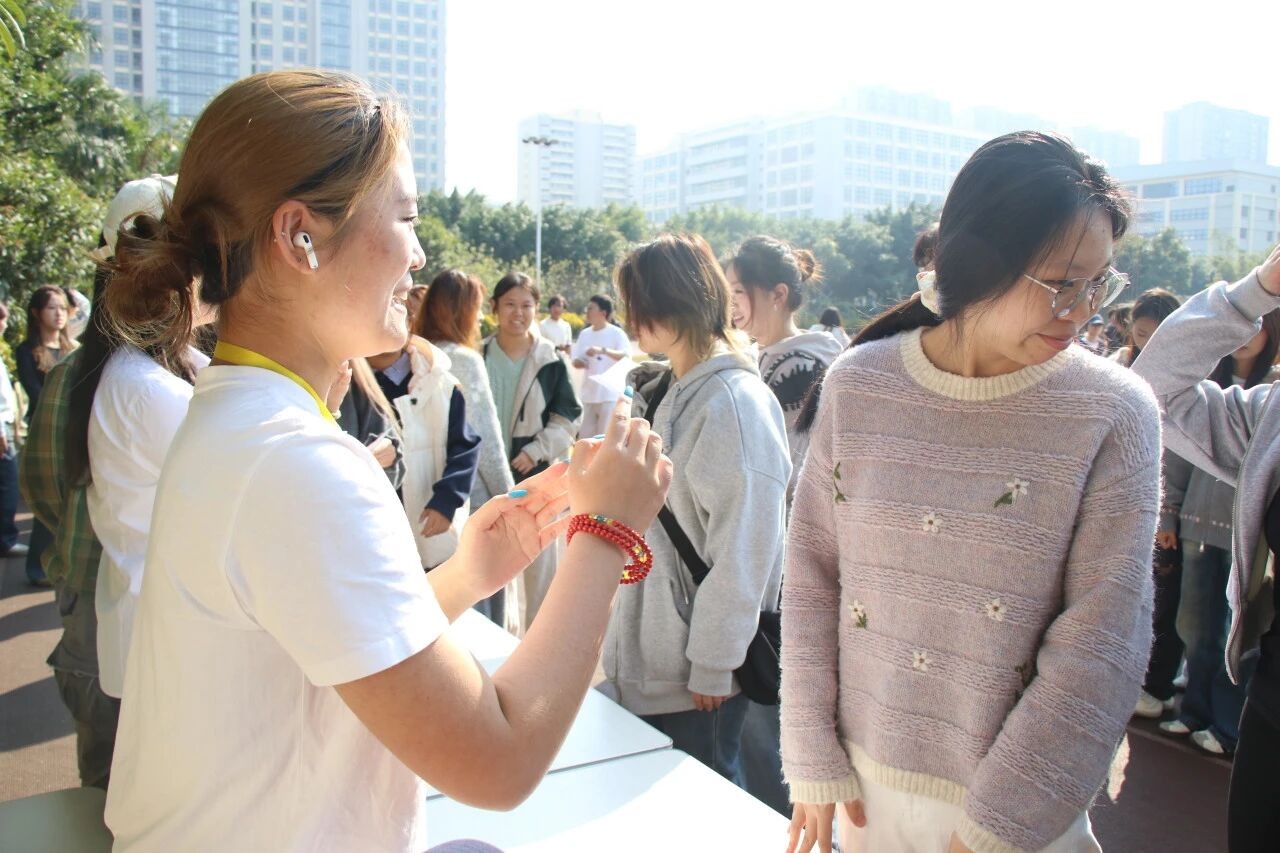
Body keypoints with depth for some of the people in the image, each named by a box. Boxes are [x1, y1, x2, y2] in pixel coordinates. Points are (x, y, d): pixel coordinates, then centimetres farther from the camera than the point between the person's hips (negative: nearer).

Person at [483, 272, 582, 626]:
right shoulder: (478, 357, -2)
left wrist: (535, 451, -12)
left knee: (539, 563, 9)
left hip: (534, 475, -1)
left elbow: (569, 417, -1)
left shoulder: (550, 360, -5)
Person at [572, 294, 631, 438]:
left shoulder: (616, 333, -7)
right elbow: (575, 361, 12)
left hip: (610, 394, -6)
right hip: (589, 394, 6)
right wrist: (580, 363, -12)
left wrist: (603, 350, -34)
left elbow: (626, 356, -21)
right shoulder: (584, 334, 10)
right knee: (586, 437, 13)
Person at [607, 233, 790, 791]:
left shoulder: (734, 401, -19)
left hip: (700, 671, -8)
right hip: (650, 654, 8)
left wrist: (712, 666, -16)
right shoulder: (666, 393, 10)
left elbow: (742, 551, -20)